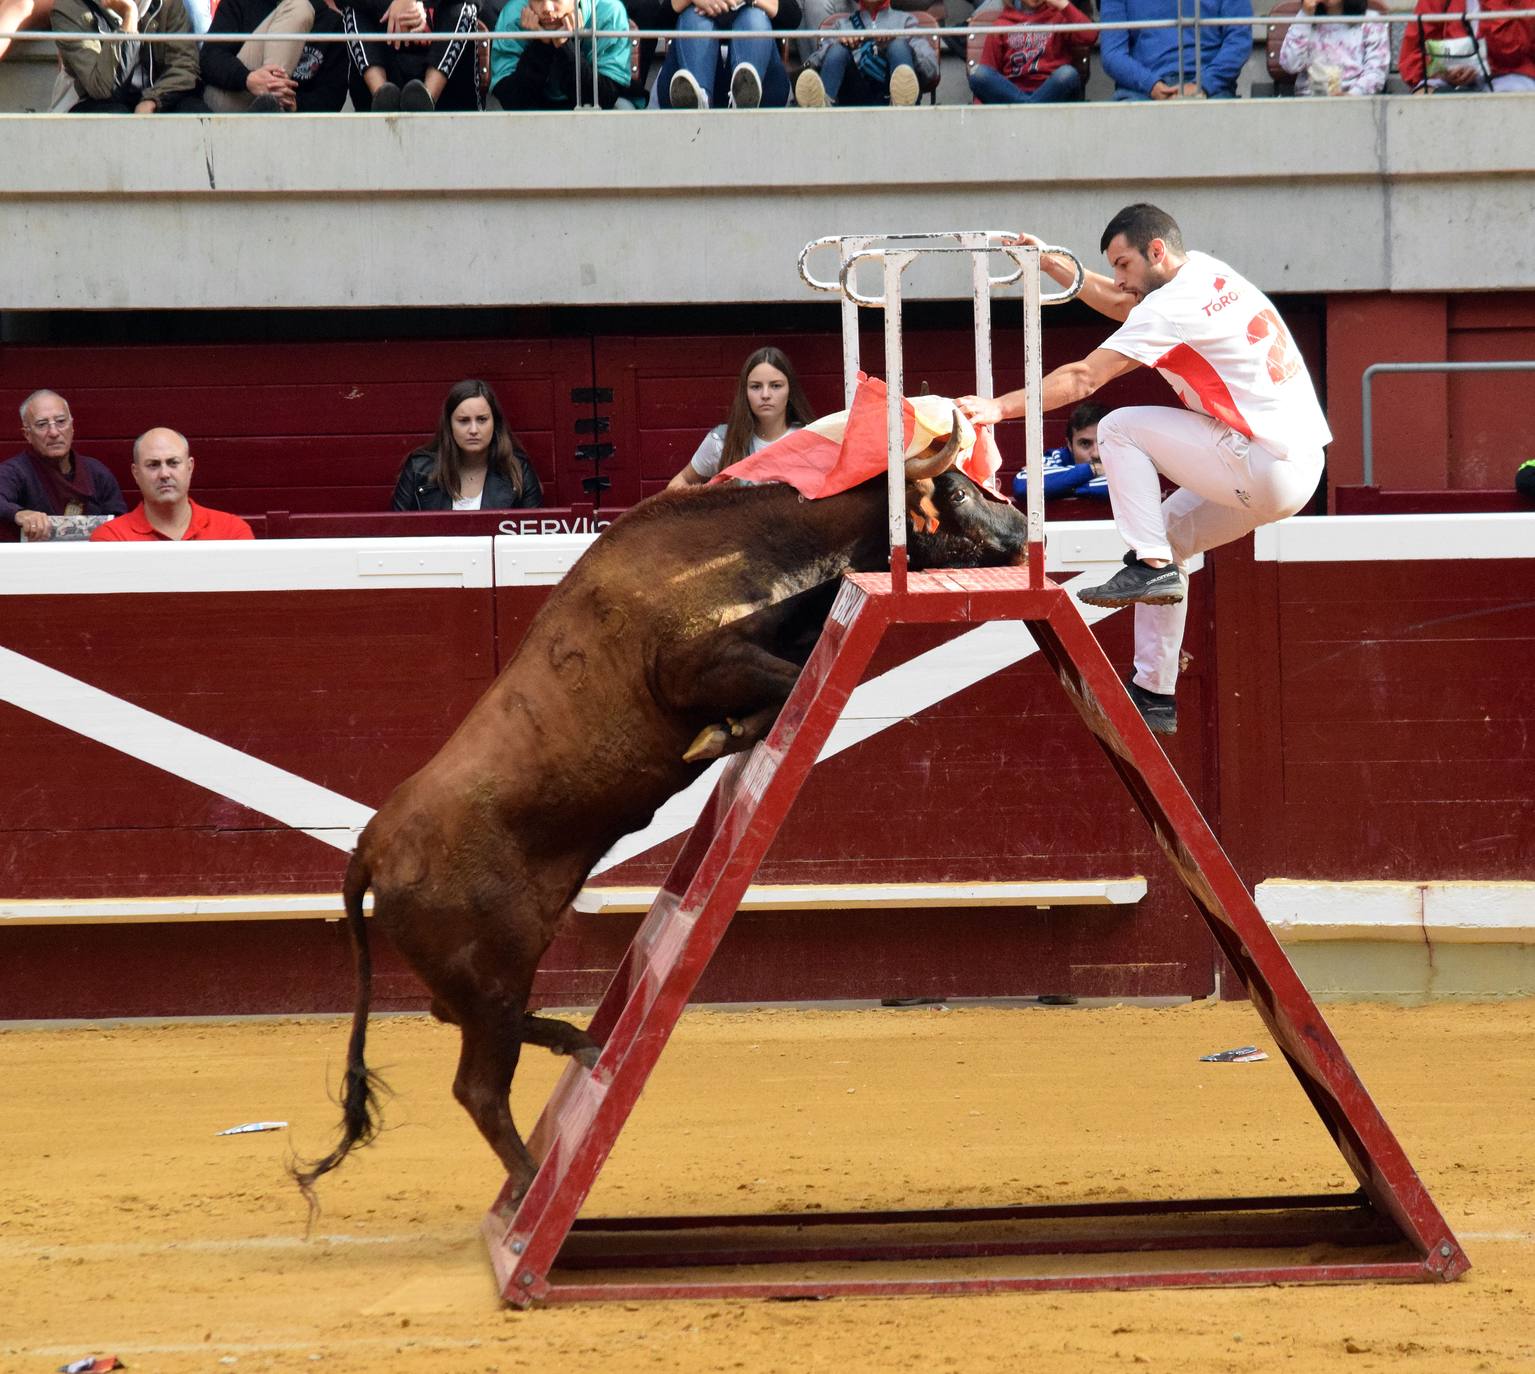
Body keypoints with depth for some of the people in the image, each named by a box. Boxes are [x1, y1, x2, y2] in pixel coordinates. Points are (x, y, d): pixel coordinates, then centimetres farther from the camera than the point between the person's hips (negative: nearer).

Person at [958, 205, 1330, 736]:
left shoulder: (1171, 307, -13)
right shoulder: (1207, 271, 14)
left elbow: (1083, 379, -15)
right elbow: (1118, 304, 30)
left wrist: (998, 408, -14)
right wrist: (1051, 264, 23)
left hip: (1267, 469, -10)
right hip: (1297, 466, 10)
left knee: (1119, 429, -5)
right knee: (1165, 532, 17)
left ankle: (1152, 567, -9)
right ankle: (1153, 694, 17)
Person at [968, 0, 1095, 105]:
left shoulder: (1060, 16, 17)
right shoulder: (1001, 23, 19)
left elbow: (1089, 37, -4)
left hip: (1050, 91, -1)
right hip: (1011, 91, 1)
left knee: (1067, 73, -34)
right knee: (978, 74, -29)